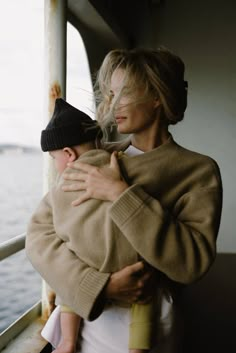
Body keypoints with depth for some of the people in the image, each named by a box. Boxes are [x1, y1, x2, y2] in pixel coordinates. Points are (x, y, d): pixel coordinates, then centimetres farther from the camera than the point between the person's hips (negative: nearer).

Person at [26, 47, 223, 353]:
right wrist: (100, 284, -22)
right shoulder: (97, 157, -2)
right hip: (84, 319, 3)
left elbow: (194, 262, -23)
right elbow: (39, 237, -8)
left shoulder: (198, 171, -9)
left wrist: (121, 194, -26)